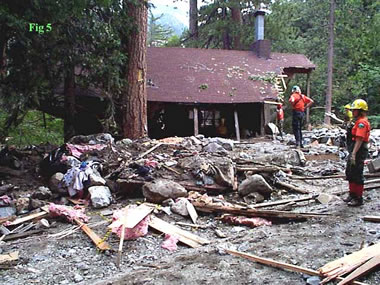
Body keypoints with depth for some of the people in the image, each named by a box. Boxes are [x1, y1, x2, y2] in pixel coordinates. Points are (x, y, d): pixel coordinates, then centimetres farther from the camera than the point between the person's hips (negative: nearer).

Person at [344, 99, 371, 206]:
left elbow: (359, 139, -25)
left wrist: (354, 154, -29)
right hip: (355, 150, 11)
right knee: (350, 173, 19)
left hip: (359, 151, -11)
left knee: (357, 175, -3)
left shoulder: (362, 122, -17)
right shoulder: (360, 121, 16)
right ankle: (352, 194, 32)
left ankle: (358, 198, 6)